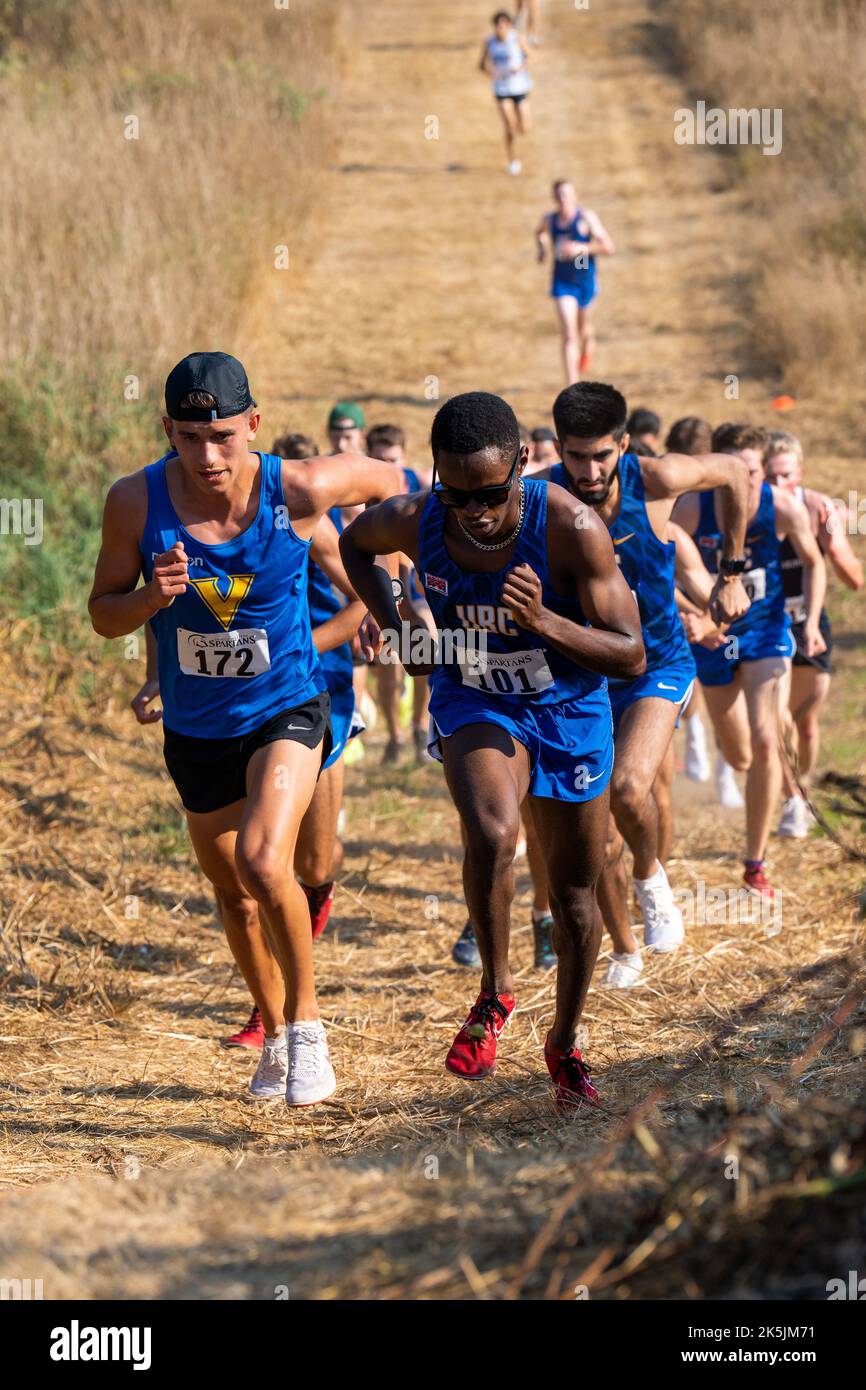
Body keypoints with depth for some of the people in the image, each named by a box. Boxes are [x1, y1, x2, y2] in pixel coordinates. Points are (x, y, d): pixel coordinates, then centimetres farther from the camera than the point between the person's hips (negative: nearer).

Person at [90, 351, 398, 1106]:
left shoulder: (298, 490, -21)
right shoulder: (136, 501, -18)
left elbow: (385, 479, 0)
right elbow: (104, 615, -7)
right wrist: (153, 596, -28)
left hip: (286, 711, -3)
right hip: (195, 727, 3)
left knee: (263, 864, -25)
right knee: (234, 896, 17)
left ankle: (306, 1017, -2)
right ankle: (275, 1032, 41)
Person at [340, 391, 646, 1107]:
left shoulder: (571, 528, -28)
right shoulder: (412, 521, -20)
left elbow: (631, 655, -23)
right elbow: (354, 543, 7)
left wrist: (543, 622, -39)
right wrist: (396, 629, -5)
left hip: (568, 708, 0)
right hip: (474, 704, 0)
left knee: (575, 893, 10)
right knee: (491, 833, -31)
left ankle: (565, 1042, 35)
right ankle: (496, 991, -7)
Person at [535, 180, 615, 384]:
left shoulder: (587, 218, -13)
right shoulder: (549, 219, -2)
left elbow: (609, 247, -18)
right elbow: (539, 232, 24)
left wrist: (581, 248, -27)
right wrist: (541, 247, 4)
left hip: (586, 281, 0)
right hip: (562, 283, 0)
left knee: (583, 326, 22)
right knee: (568, 335, -11)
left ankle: (588, 344, 61)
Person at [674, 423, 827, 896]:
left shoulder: (784, 507, -19)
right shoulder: (692, 509, -22)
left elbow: (813, 563, 0)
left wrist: (811, 622, -11)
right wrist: (687, 619, -31)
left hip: (767, 631, -1)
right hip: (713, 634, 1)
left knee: (764, 741, -19)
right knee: (739, 758, 13)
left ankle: (755, 864, -7)